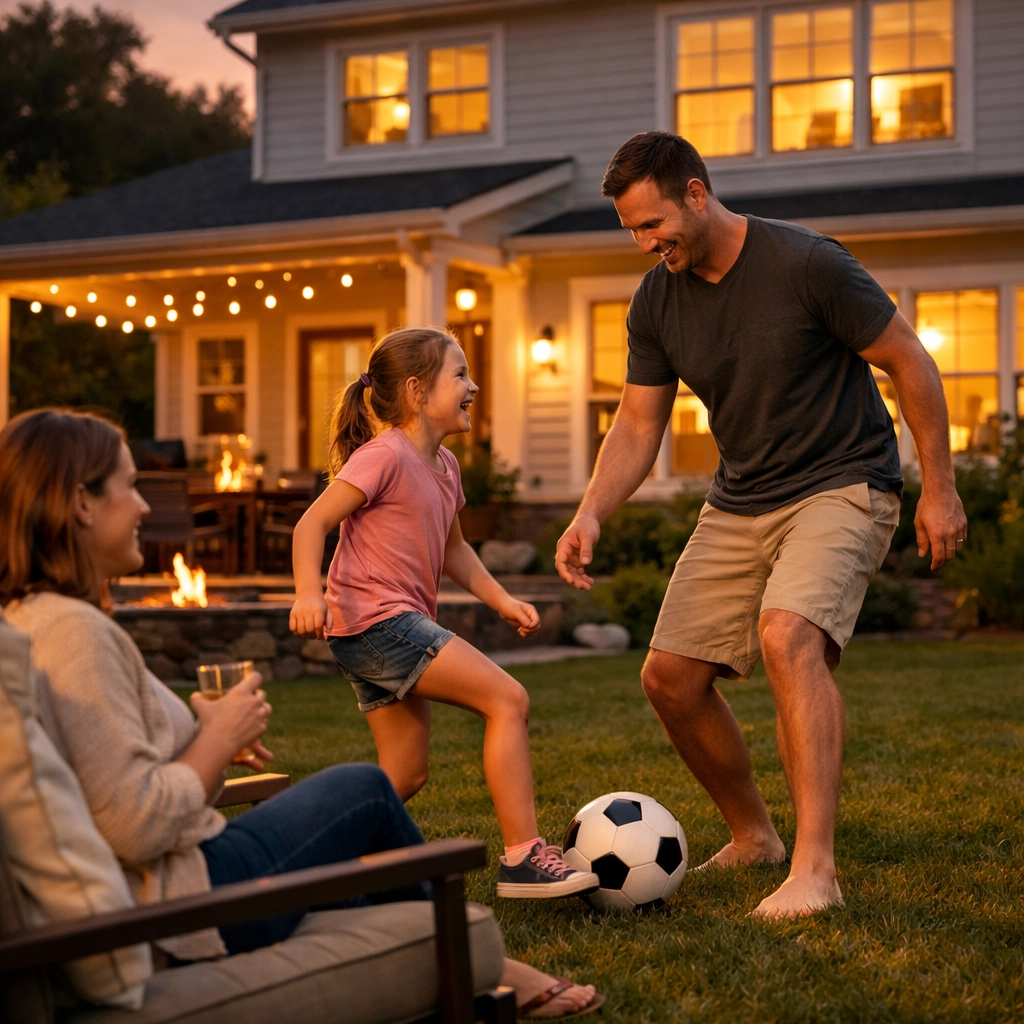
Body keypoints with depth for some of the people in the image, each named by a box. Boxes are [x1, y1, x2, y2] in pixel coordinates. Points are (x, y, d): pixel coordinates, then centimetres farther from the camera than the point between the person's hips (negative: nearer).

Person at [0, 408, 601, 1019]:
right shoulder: (76, 631, -23)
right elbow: (135, 825, -26)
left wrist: (204, 739, 7)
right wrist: (220, 737, -12)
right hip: (182, 913, -10)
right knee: (365, 791, 9)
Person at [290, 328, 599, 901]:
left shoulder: (444, 466, 16)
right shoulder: (384, 456, -13)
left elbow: (453, 550, 28)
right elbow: (313, 524, -16)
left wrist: (503, 600, 18)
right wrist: (309, 592, -30)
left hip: (400, 628, 10)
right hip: (376, 619, -10)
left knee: (407, 776, 12)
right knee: (508, 700, -15)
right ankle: (523, 856, -15)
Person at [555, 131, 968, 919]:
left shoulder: (807, 264, -18)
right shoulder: (656, 303, 0)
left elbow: (910, 363, -10)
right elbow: (639, 424, 5)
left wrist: (940, 490, -9)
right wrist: (591, 515, -11)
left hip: (841, 487, -7)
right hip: (740, 502, 7)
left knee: (788, 635, -32)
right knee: (670, 676, 1)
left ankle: (815, 869, -33)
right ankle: (753, 837, 24)